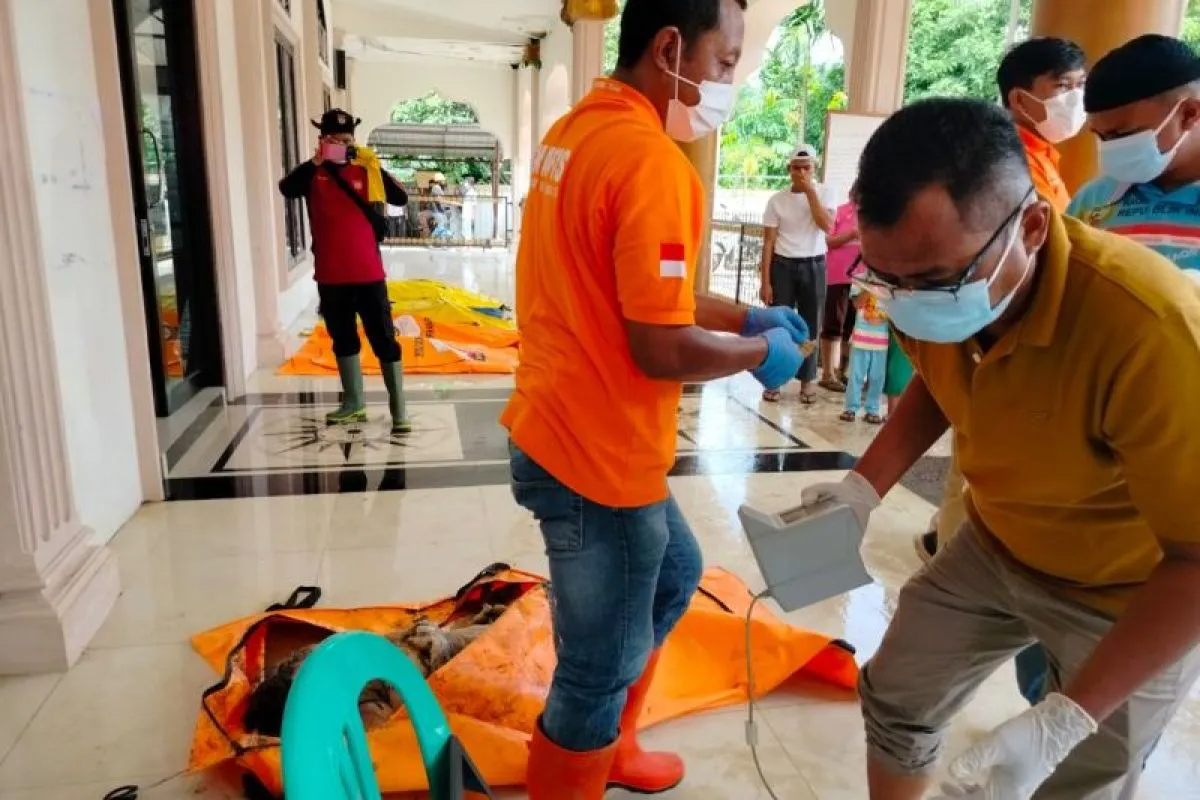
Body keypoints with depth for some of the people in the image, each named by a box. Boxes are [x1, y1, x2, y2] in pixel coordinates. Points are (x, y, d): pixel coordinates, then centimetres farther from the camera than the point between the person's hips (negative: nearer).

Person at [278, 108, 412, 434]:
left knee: (384, 339, 0)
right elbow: (287, 189, -18)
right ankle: (354, 403, 31)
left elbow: (401, 198, -12)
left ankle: (398, 409, 7)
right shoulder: (313, 173, 2)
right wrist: (316, 161, -29)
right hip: (330, 275, 3)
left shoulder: (366, 169, -1)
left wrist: (376, 168, -24)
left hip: (368, 273, -3)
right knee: (343, 339, 16)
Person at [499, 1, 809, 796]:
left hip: (561, 429, 10)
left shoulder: (578, 130, 11)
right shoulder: (650, 159, -21)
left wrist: (747, 315, 12)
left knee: (674, 574, 28)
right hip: (597, 455, -10)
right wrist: (762, 352, -5)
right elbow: (662, 348, -23)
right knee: (597, 674, 8)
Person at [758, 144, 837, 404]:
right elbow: (768, 242, -2)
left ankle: (807, 381, 15)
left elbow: (827, 226, -16)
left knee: (810, 325, 6)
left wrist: (811, 192, -15)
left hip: (813, 266, 1)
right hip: (783, 265, 0)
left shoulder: (824, 194, 1)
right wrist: (765, 282, -7)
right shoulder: (777, 200, -1)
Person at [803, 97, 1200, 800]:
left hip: (1135, 592, -5)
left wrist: (1063, 721, -34)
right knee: (896, 699, 17)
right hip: (997, 546, 6)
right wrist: (865, 485, -9)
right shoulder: (928, 275, -19)